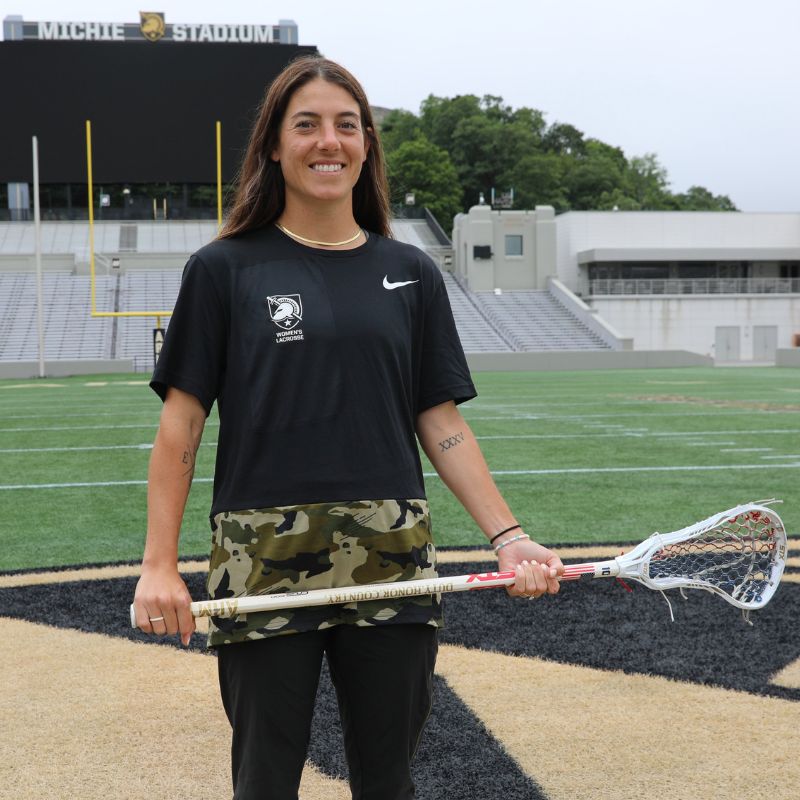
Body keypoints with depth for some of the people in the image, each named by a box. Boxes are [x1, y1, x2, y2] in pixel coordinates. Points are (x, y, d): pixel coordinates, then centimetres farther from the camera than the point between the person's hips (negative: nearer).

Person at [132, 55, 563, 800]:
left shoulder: (410, 273, 8)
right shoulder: (225, 269, 1)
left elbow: (442, 424, 8)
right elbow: (181, 423, -1)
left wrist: (508, 536, -2)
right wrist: (159, 564, -8)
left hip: (392, 565, 2)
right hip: (264, 563, -2)